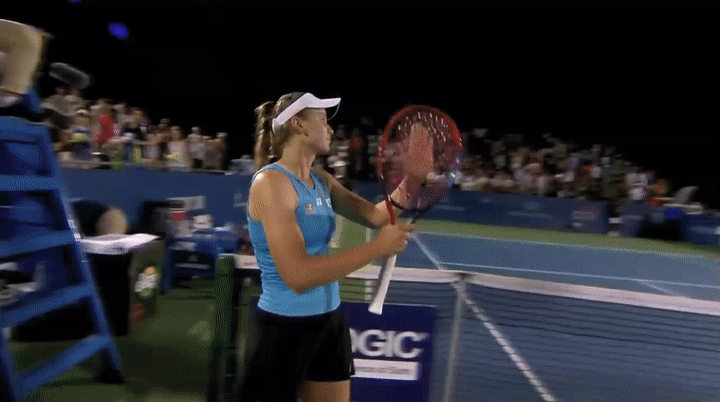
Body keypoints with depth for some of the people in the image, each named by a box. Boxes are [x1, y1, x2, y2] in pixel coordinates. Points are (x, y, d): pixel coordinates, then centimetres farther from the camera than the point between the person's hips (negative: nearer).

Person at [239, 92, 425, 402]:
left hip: (329, 320, 8)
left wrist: (413, 177, -5)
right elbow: (298, 276, -28)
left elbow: (375, 215, 8)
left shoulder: (321, 180, 4)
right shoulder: (272, 182, -19)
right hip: (285, 326, -7)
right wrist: (378, 247, -25)